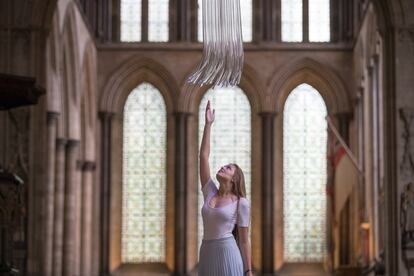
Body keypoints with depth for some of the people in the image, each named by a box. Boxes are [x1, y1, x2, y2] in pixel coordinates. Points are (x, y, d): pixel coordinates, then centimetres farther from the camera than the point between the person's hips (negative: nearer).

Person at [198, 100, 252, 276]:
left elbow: (244, 240, 1)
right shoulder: (210, 193, 12)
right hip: (207, 255, 5)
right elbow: (203, 156, 9)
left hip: (228, 254, -5)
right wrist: (208, 124, 6)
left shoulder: (241, 203, 0)